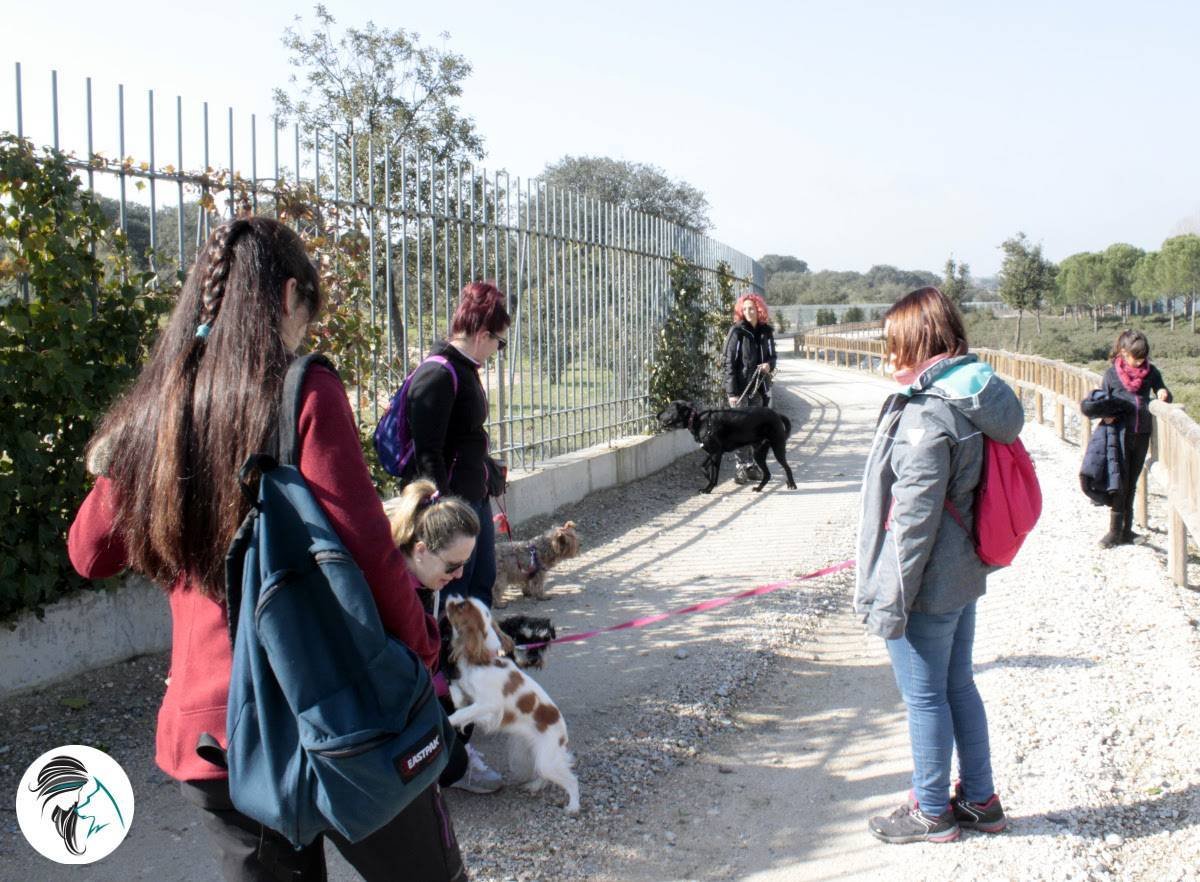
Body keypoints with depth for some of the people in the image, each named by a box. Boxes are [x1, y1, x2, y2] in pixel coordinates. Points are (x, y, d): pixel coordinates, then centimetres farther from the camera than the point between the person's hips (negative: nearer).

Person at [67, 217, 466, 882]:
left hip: (204, 725, 5)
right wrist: (422, 654, -3)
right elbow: (367, 549, -17)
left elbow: (89, 552, 16)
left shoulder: (153, 410, 4)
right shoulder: (304, 392, -11)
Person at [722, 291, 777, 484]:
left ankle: (751, 466, 18)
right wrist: (732, 391, -15)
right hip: (741, 387, -5)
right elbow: (729, 362, -9)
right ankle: (741, 466, 1)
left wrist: (769, 365, -8)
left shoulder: (766, 332, 8)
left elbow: (772, 356, 18)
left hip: (759, 387, 5)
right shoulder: (737, 331, -6)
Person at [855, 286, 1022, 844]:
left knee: (924, 696, 6)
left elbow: (914, 520, -23)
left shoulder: (926, 416, -23)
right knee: (958, 687, 20)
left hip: (926, 586, -9)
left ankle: (932, 813, 22)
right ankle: (979, 800, 33)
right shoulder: (974, 402, 6)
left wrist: (890, 599, -16)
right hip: (963, 577, 9)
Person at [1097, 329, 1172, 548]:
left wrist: (1163, 394, -13)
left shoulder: (1150, 372, 6)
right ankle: (1115, 531, 2)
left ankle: (1126, 530, 18)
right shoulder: (1112, 373, -1)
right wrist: (1107, 414, -17)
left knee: (1132, 482, 11)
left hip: (1142, 434, 3)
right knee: (1121, 482, -5)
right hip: (1120, 433, -3)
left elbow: (1162, 391, 11)